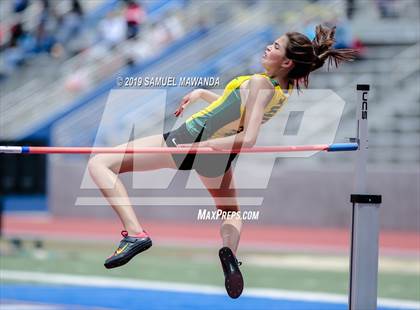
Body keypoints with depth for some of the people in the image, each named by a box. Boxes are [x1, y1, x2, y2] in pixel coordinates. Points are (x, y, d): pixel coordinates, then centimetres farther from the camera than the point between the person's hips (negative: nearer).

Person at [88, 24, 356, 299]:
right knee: (231, 212, 36)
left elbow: (247, 139, -30)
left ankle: (135, 233, -22)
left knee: (100, 164, -6)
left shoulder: (259, 83, -22)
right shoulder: (284, 90, 3)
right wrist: (202, 93, 15)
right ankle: (229, 248, 0)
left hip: (190, 139, -8)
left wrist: (203, 144, -28)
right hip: (219, 157, 8)